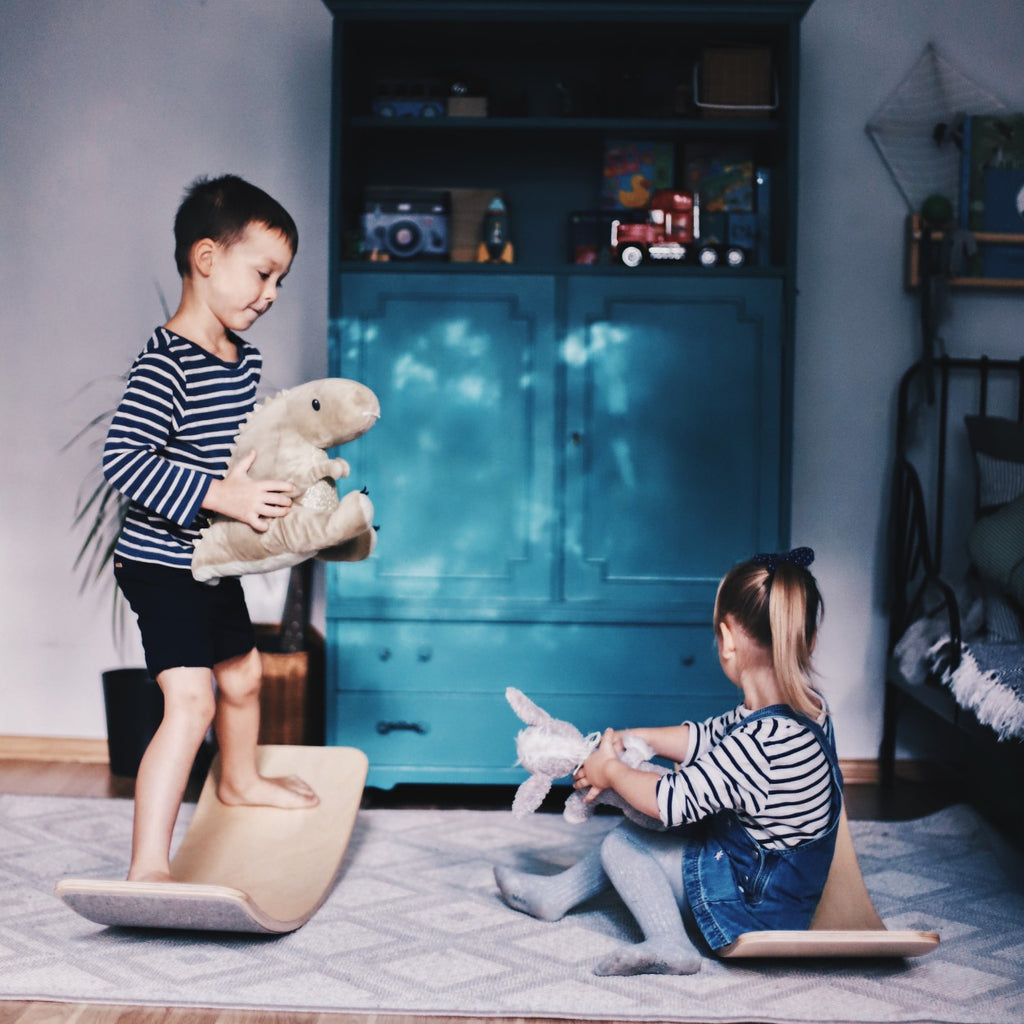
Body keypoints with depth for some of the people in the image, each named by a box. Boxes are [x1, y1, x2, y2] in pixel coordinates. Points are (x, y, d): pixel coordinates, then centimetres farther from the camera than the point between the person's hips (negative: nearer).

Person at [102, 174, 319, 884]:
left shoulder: (245, 359, 7)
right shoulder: (165, 365, -23)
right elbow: (124, 459, -31)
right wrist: (220, 495, -35)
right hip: (161, 565, -9)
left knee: (241, 673, 26)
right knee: (191, 699, -18)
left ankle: (240, 780, 54)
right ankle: (148, 868, -17)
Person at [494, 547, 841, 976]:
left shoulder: (761, 744, -35)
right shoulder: (809, 708, -5)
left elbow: (673, 801, -24)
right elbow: (708, 736, 11)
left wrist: (610, 771, -7)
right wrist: (636, 738, 13)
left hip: (756, 904, -10)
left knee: (621, 844, -1)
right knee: (635, 835, 18)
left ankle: (668, 942, -3)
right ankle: (556, 893, 32)